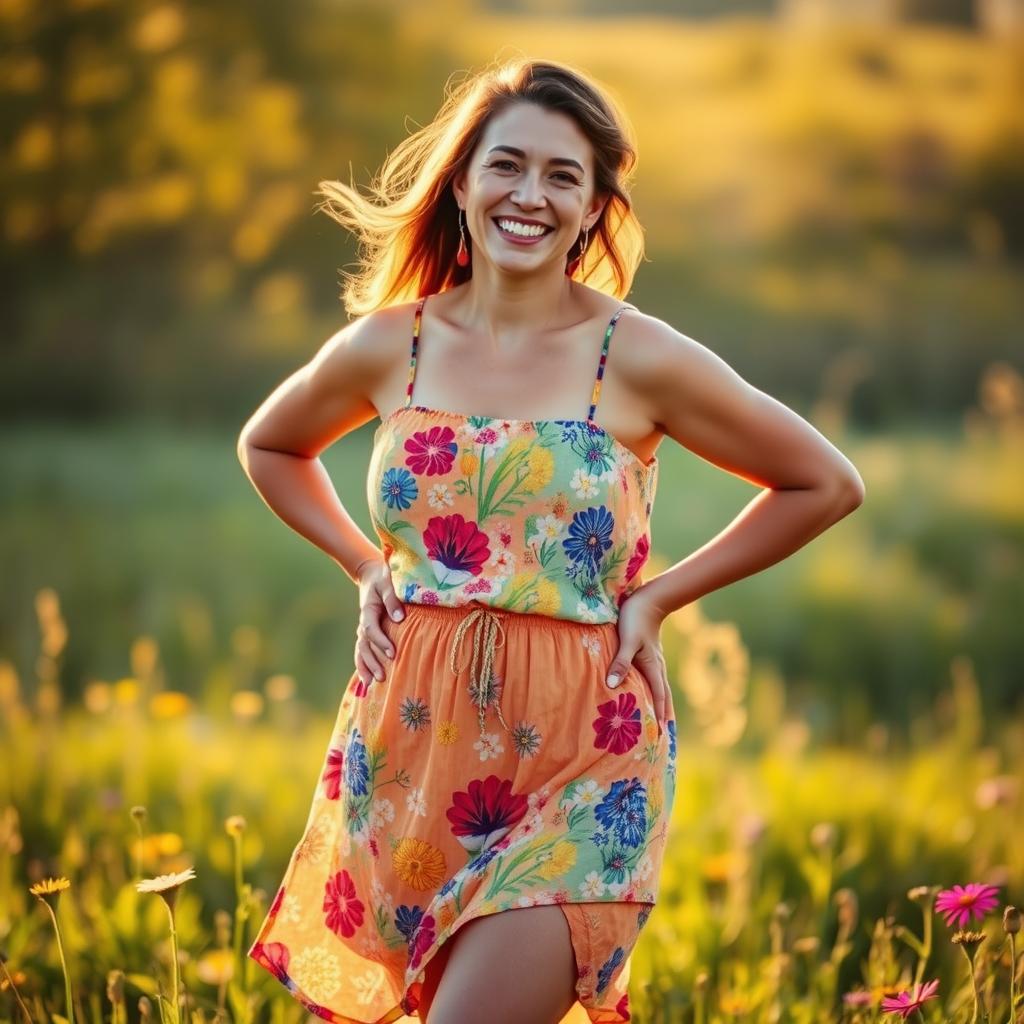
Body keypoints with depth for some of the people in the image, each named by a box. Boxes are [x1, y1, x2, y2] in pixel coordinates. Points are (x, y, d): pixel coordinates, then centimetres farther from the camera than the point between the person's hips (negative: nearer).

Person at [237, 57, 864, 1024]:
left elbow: (827, 484, 3)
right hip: (412, 747, 3)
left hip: (580, 761, -3)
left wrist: (659, 595, 0)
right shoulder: (386, 348, 2)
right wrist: (367, 567, 8)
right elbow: (267, 446, 22)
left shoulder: (640, 360, -6)